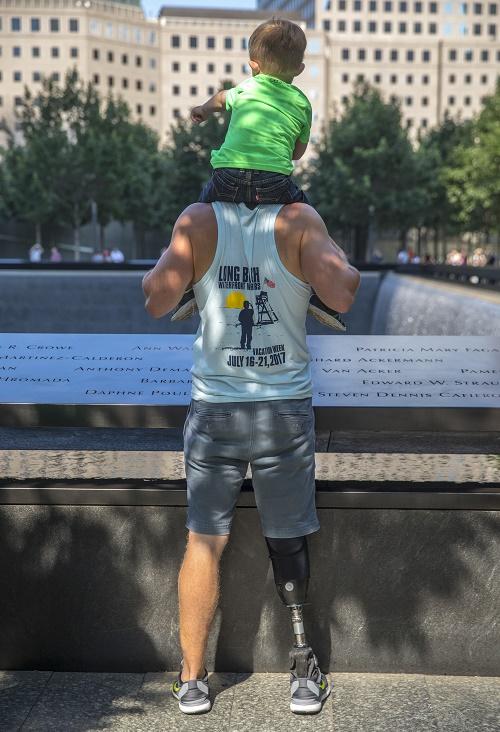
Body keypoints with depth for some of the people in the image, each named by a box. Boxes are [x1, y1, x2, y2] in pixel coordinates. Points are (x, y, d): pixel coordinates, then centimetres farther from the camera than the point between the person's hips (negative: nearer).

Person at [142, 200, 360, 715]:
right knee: (287, 541, 13)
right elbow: (341, 296, -16)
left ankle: (192, 679, 17)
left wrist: (173, 250, 10)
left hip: (214, 411, 1)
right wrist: (333, 250, 4)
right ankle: (305, 673, 22)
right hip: (287, 411, 0)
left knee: (204, 542, 8)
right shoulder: (299, 220, -7)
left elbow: (157, 300, -8)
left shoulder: (199, 221, -5)